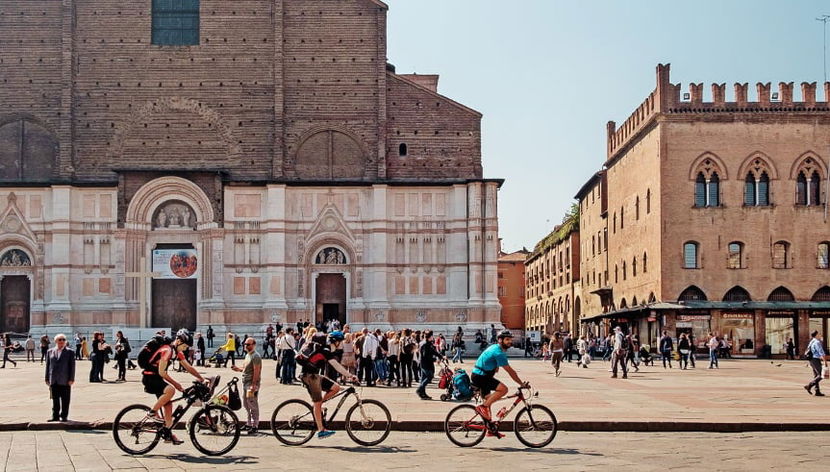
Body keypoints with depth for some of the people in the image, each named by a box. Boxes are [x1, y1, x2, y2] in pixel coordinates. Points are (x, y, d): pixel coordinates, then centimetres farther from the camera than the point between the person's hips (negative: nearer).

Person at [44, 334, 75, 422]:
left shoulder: (69, 352, 1)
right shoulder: (50, 352, 10)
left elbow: (72, 366, -2)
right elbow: (48, 365, 12)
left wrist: (71, 379, -8)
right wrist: (47, 378, 7)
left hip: (65, 380, -3)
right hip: (53, 381, 3)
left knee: (65, 400, 2)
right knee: (55, 400, 8)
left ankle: (64, 416, 9)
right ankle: (55, 416, 14)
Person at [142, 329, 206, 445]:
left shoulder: (178, 352, 8)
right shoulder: (167, 350, -22)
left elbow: (189, 367, 13)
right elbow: (161, 372, -22)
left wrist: (202, 378, 6)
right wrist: (175, 383, -16)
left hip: (157, 378, 9)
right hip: (149, 377, -9)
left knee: (168, 405, 3)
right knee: (170, 390, -31)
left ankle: (168, 434, 8)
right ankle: (152, 412, -16)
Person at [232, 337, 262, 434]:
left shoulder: (255, 356, -14)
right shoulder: (247, 355, 16)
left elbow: (256, 371, -20)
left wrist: (253, 385, -25)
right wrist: (238, 369, 7)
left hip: (251, 384, -10)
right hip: (245, 383, 10)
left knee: (253, 406, -6)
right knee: (246, 405, 15)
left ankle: (255, 426, -2)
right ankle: (249, 424, 25)